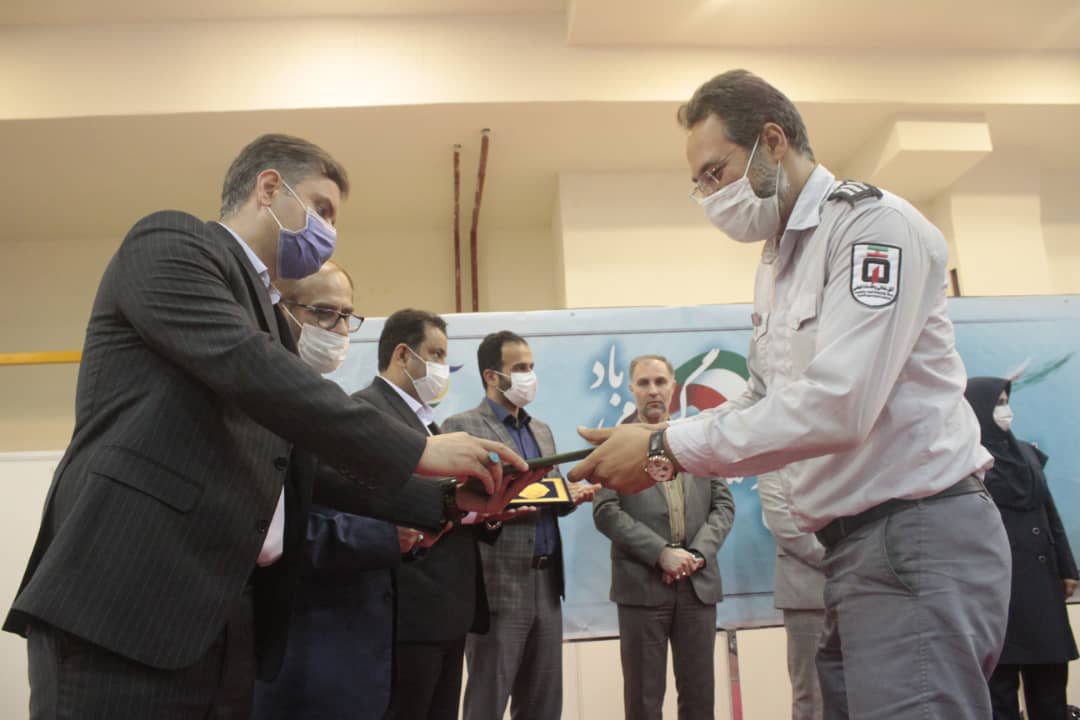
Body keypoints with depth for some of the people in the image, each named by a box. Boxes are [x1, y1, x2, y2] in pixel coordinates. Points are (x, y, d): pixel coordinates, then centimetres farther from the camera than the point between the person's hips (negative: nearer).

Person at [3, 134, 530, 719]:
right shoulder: (171, 242, -1)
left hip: (223, 618, 8)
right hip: (124, 600, -8)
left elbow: (318, 472, 19)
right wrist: (417, 450, -16)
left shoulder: (265, 315, 23)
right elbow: (245, 366, -18)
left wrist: (448, 499, 10)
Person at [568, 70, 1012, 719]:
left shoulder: (873, 223, -12)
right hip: (855, 545, 9)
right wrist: (669, 453, 3)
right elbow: (765, 400, 20)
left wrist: (666, 445, -20)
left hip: (919, 541, -9)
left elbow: (835, 405, -24)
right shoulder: (777, 263, 17)